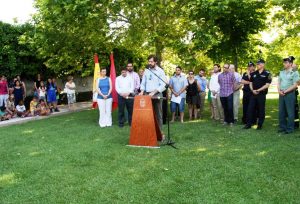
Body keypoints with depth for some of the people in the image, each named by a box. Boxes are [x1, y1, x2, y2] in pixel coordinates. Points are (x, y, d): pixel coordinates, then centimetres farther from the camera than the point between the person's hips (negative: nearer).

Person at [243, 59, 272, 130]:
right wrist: (252, 90, -6)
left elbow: (267, 85, -10)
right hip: (253, 94, 4)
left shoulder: (267, 74, -4)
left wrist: (258, 90, -15)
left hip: (262, 94, -4)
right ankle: (249, 124, 10)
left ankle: (260, 125, 12)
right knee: (250, 109, 3)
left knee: (261, 110, 3)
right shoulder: (253, 74, 10)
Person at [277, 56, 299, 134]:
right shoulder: (281, 72, 13)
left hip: (290, 94, -6)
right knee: (281, 112, 9)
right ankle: (282, 127, 18)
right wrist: (279, 90, -4)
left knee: (290, 112, -2)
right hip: (281, 94, 6)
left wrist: (285, 91, -13)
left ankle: (290, 128, 5)